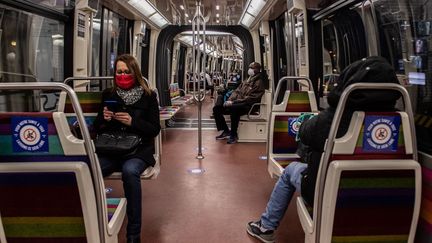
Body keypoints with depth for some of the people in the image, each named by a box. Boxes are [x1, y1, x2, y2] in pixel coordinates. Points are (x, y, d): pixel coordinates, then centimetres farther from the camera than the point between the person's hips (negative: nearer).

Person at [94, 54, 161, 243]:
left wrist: (133, 122, -16)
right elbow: (97, 127, 17)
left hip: (138, 150, -3)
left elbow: (155, 129, 0)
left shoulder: (148, 96, 5)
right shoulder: (108, 94, 14)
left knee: (129, 171, -37)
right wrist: (103, 119, -7)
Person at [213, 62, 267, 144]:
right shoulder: (247, 81, 19)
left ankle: (234, 135, -25)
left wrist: (233, 102, -20)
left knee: (233, 108, -40)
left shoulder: (258, 83, -7)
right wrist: (229, 100, -2)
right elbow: (237, 91, 18)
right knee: (216, 108, -4)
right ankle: (226, 131, 4)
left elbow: (249, 99, -17)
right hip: (237, 103, 9)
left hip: (248, 106, -9)